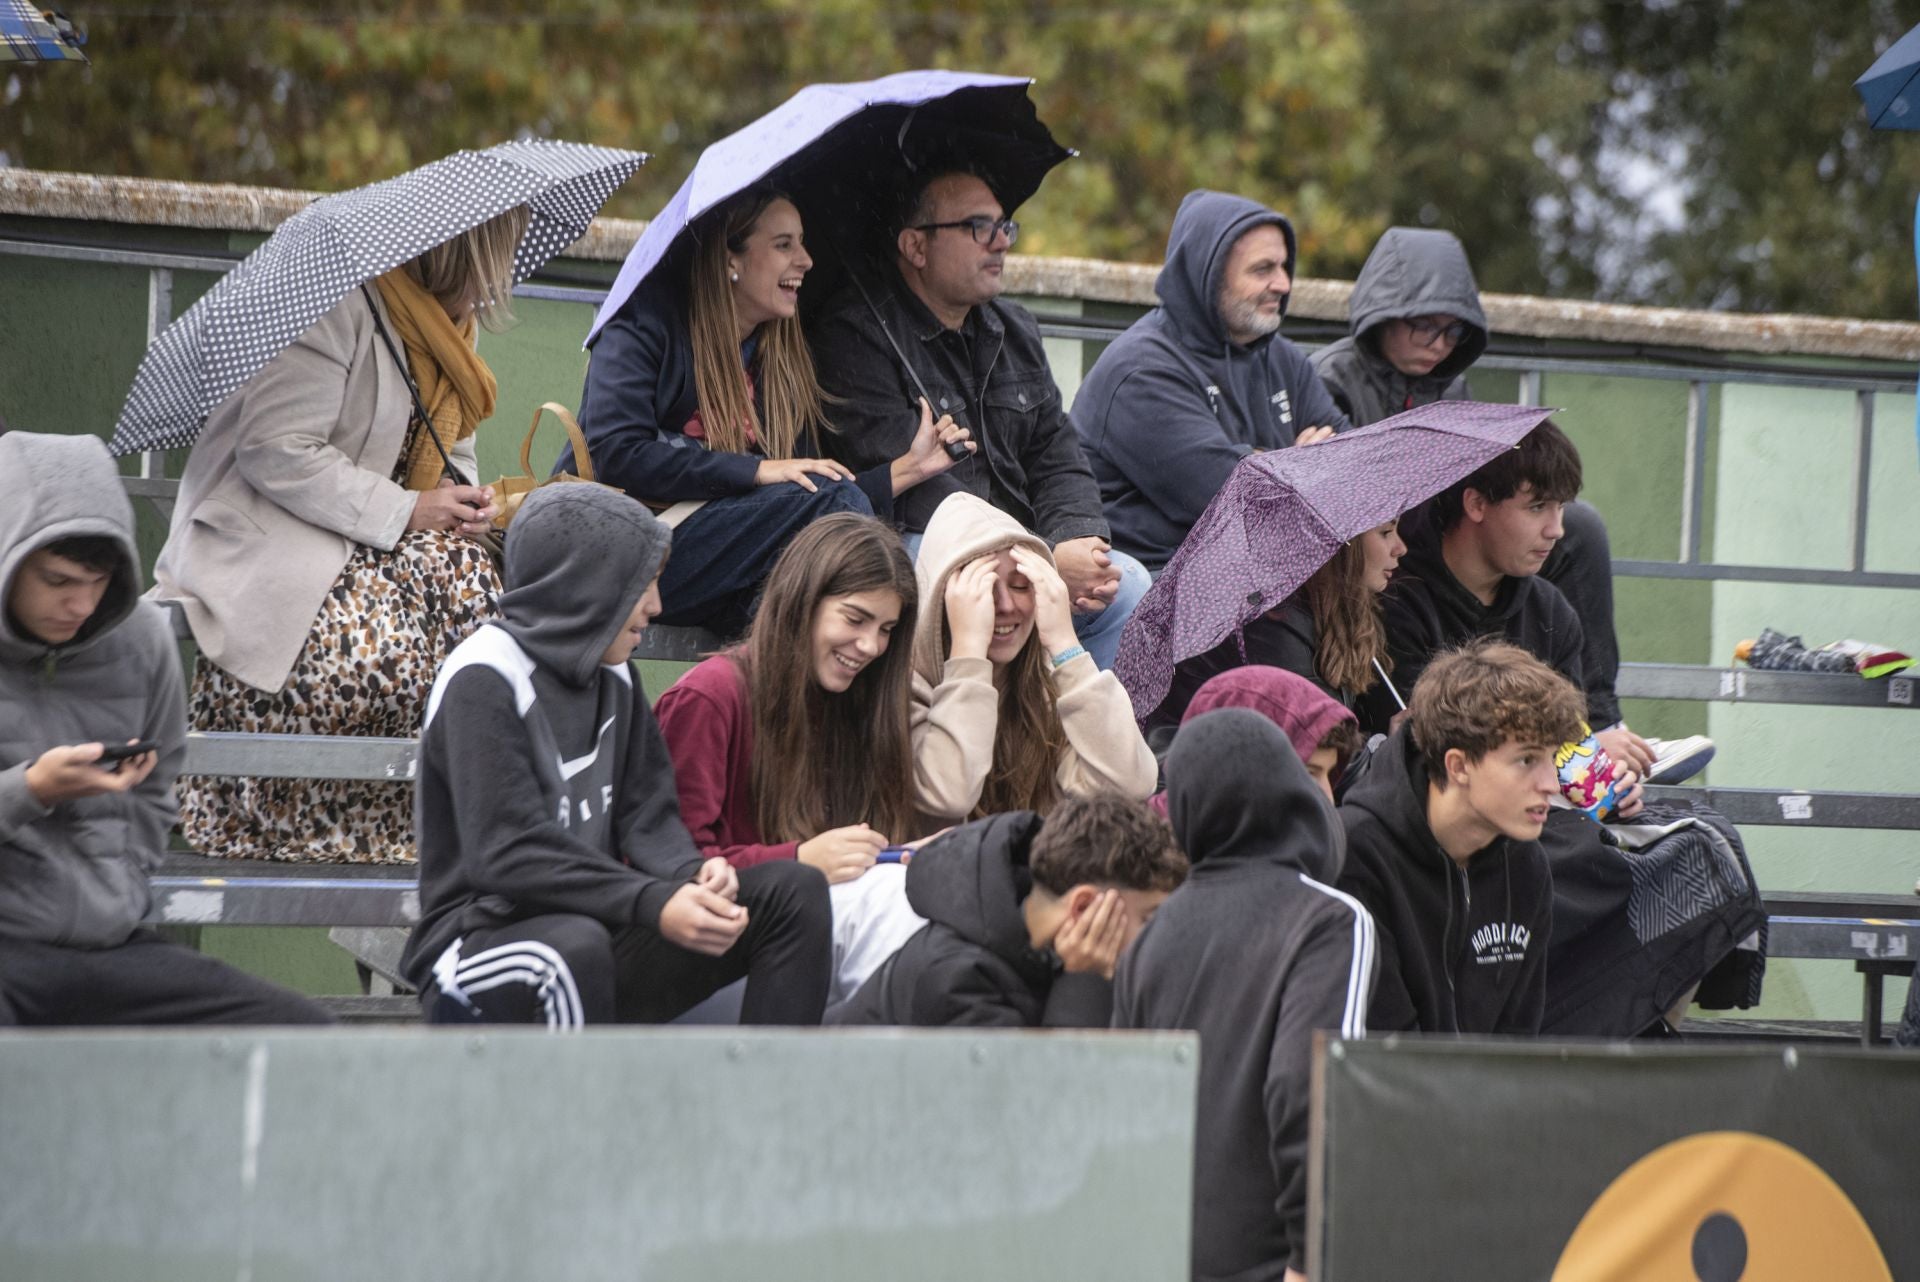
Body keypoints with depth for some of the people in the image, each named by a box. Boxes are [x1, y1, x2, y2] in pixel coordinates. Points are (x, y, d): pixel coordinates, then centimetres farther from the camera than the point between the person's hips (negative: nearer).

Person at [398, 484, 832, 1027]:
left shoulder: (612, 674, 11)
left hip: (599, 927, 8)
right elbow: (506, 855, -23)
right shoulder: (482, 680, -14)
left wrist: (694, 875, -15)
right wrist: (654, 904, -30)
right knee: (576, 944, -41)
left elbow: (647, 816, 9)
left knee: (794, 890, -5)